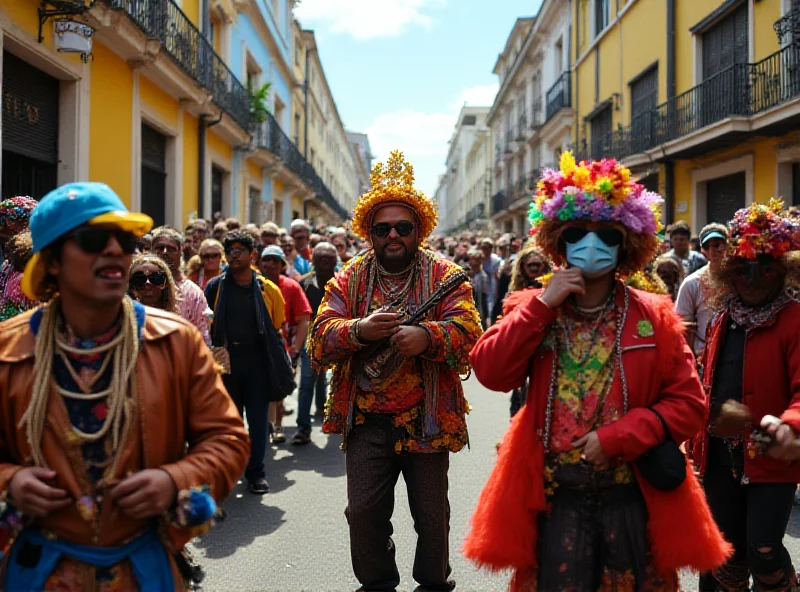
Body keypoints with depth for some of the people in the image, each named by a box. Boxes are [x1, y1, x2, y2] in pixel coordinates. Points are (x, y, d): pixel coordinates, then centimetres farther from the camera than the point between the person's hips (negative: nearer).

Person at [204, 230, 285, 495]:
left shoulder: (267, 289, 2)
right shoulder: (215, 287, 2)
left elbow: (278, 327, 7)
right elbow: (206, 326, 5)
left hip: (258, 360, 0)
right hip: (226, 360, 0)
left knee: (258, 419, 4)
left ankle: (256, 471, 16)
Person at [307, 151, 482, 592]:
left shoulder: (445, 277, 0)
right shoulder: (348, 280, 5)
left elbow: (467, 330, -14)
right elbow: (320, 336, -4)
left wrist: (428, 336, -34)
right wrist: (359, 330, -25)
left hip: (427, 419, -1)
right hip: (366, 421, 2)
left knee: (432, 516, 11)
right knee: (364, 512, 6)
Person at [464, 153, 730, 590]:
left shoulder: (653, 316, -1)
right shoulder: (535, 311, 2)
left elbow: (688, 403, -5)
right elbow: (490, 373, -12)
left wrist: (617, 438, -16)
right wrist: (542, 304, -16)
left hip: (633, 496, 0)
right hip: (556, 495, 0)